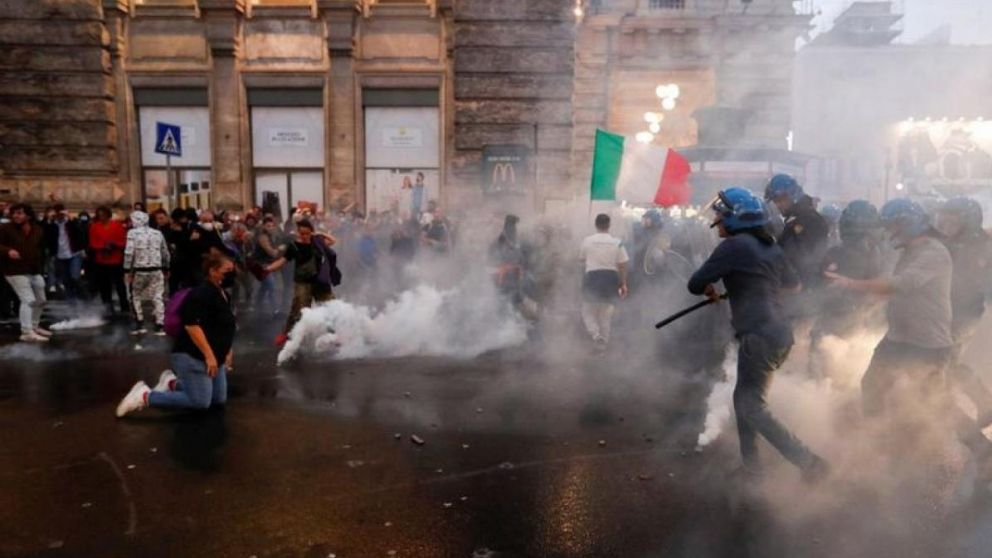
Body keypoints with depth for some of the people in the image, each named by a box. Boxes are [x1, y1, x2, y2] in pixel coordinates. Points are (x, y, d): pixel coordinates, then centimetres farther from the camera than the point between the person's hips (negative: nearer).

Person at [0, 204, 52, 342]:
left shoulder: (37, 230, 7)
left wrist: (41, 266, 16)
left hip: (35, 271, 6)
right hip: (16, 271, -6)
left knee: (40, 300, 15)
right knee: (28, 300, -17)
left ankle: (34, 326, 34)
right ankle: (27, 332, -16)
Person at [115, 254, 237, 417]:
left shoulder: (223, 294, 12)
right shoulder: (201, 294, -19)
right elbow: (192, 326, -27)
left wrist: (227, 351, 22)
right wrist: (209, 356, -28)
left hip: (214, 358, 10)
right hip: (192, 356, -10)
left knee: (219, 399, 10)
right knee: (199, 401, -15)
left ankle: (172, 383, 23)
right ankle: (145, 396, -3)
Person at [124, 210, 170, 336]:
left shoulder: (133, 233, -4)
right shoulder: (158, 233, 9)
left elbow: (129, 253, -12)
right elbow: (165, 253, 14)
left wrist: (127, 270, -7)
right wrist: (165, 268, 25)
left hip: (139, 270, -3)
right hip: (156, 270, 3)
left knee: (136, 296, 15)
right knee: (158, 297, 5)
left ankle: (140, 324, 12)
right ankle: (160, 326, 1)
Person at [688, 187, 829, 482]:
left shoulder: (733, 246, -12)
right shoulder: (770, 245, 12)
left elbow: (695, 284, -9)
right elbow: (793, 284, 25)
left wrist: (709, 288, 12)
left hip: (759, 336, -9)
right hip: (780, 332, 9)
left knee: (752, 408, -1)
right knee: (744, 398, 17)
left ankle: (809, 462, -1)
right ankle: (751, 465, 24)